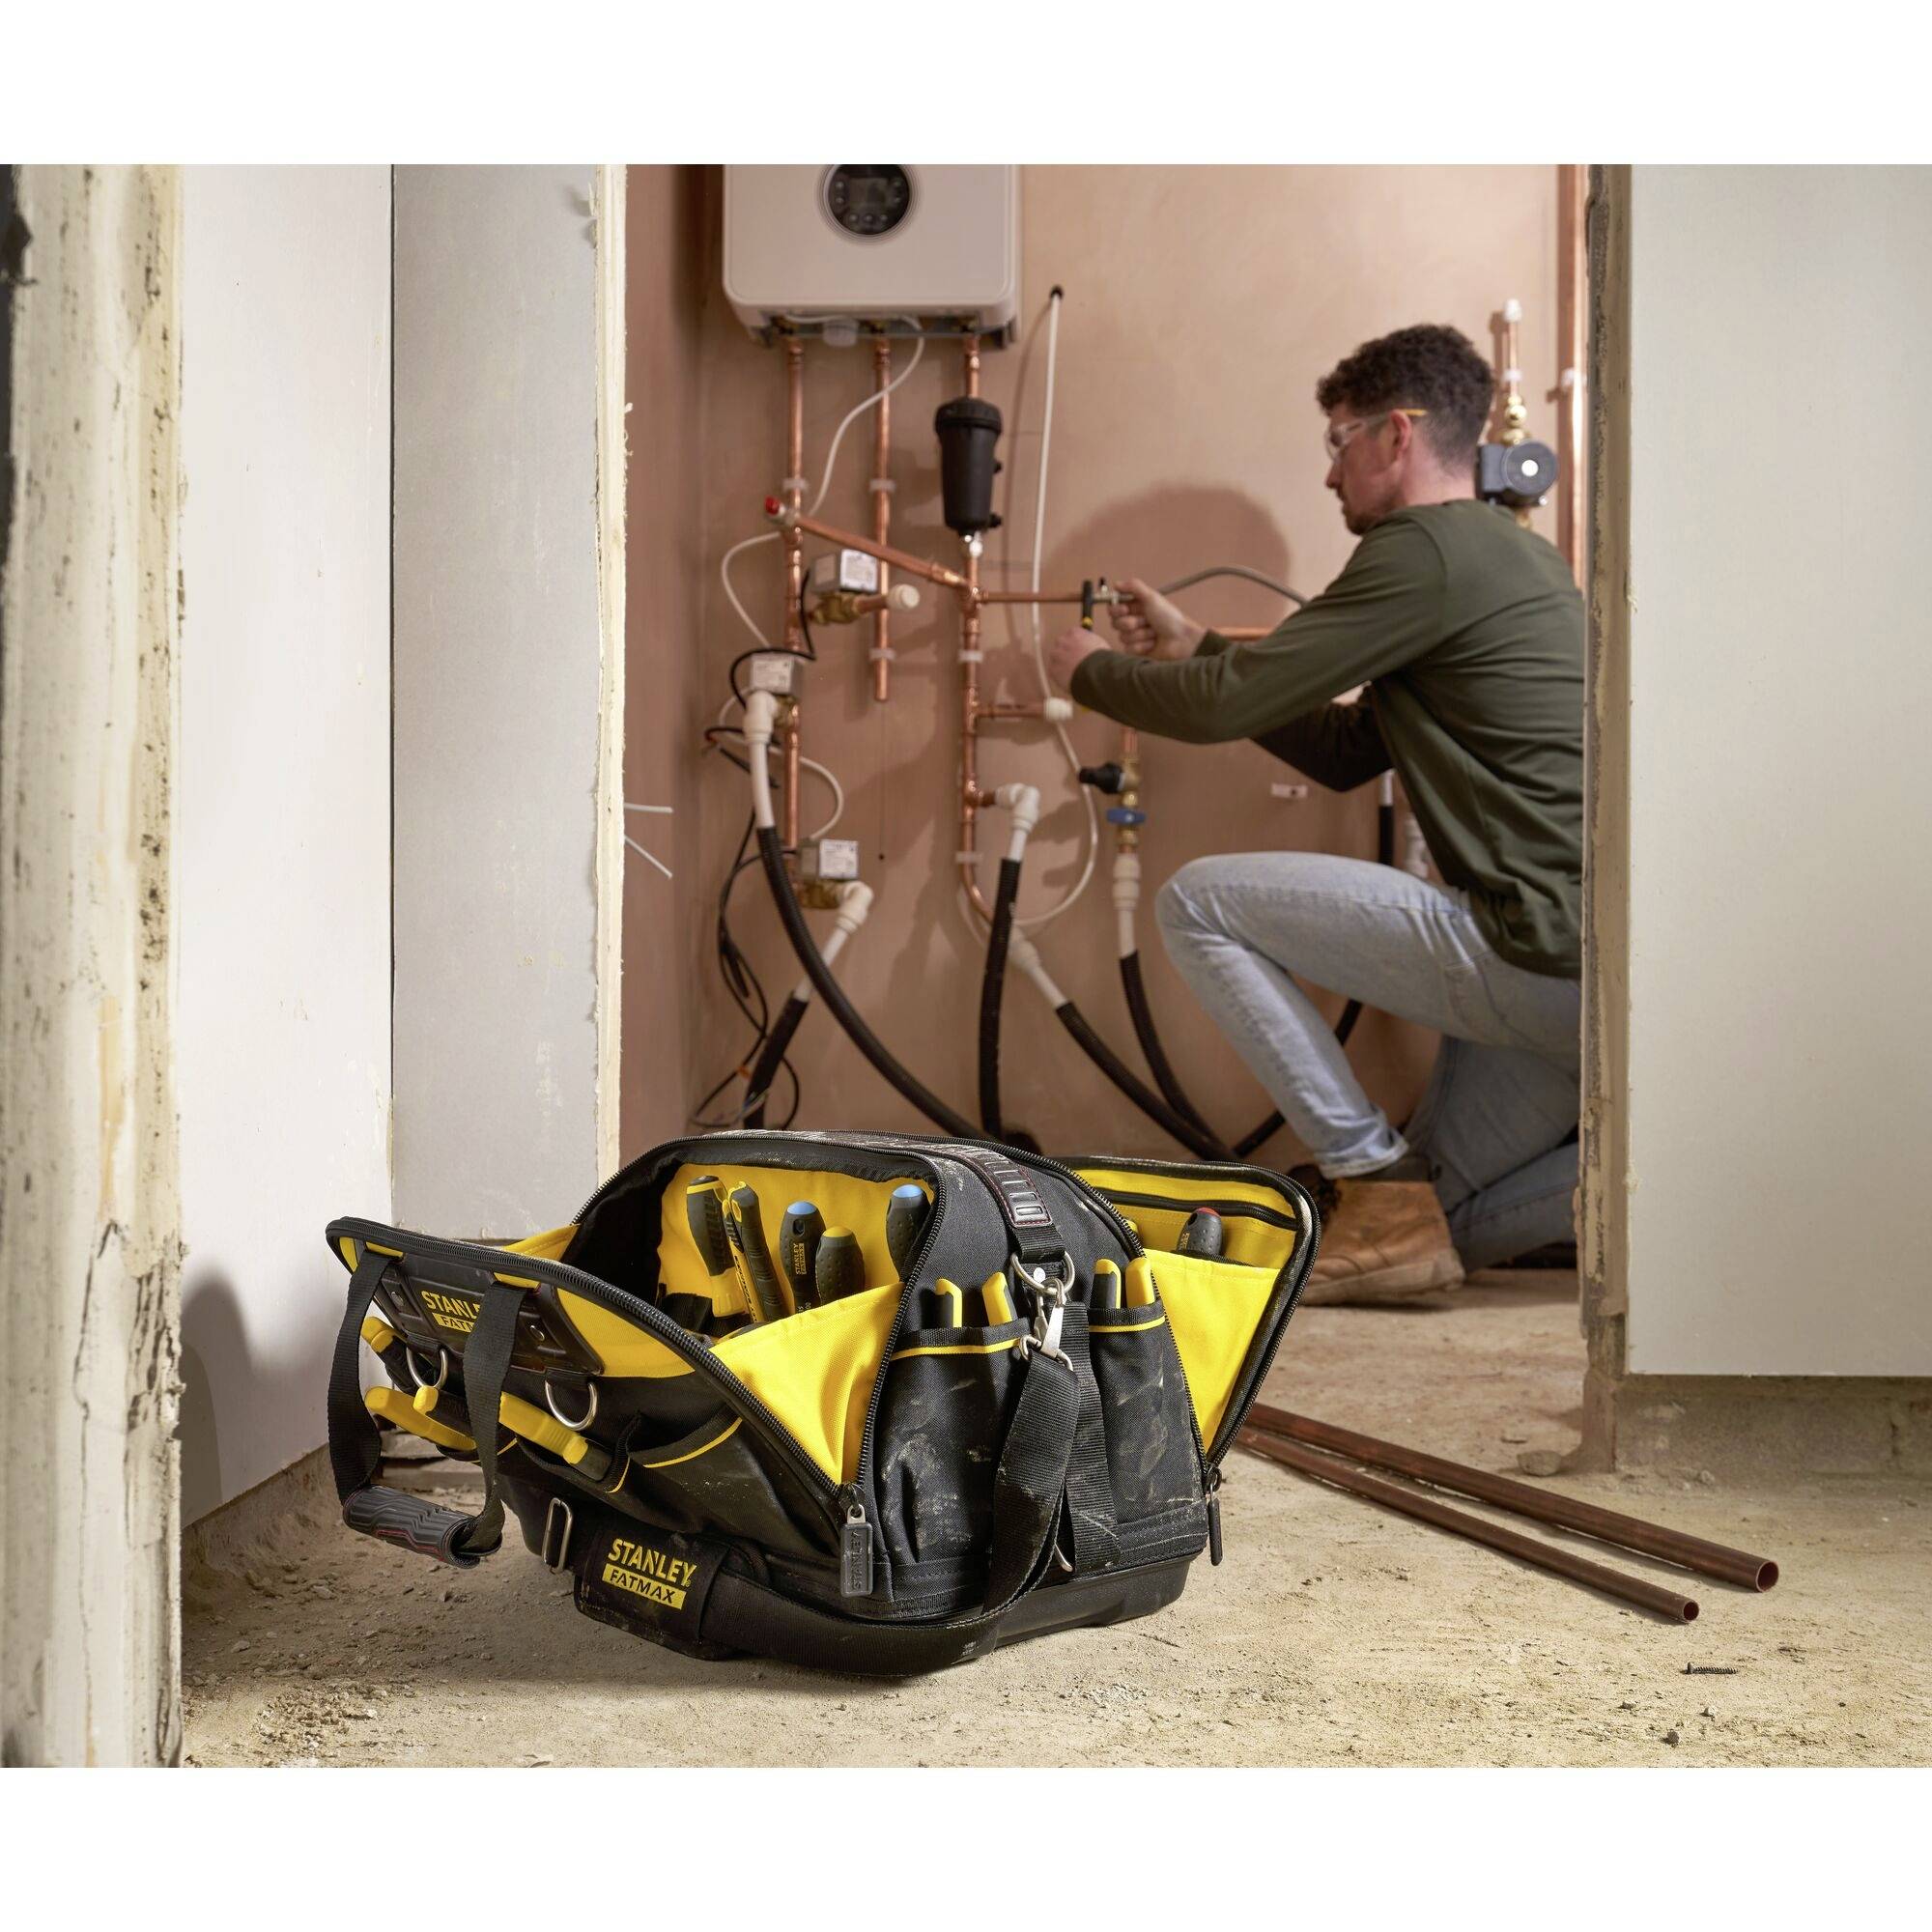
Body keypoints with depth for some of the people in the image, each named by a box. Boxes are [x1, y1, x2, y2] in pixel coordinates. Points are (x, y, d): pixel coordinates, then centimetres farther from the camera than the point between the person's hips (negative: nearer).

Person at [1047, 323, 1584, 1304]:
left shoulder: (1428, 550, -10)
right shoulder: (1518, 554, 22)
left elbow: (1224, 707, -10)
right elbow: (1344, 751, 24)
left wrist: (1093, 670, 9)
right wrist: (1196, 647, 25)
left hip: (1544, 954, -10)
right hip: (1577, 970, 10)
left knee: (1199, 901, -4)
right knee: (1439, 1222, 20)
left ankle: (1377, 1189, -4)